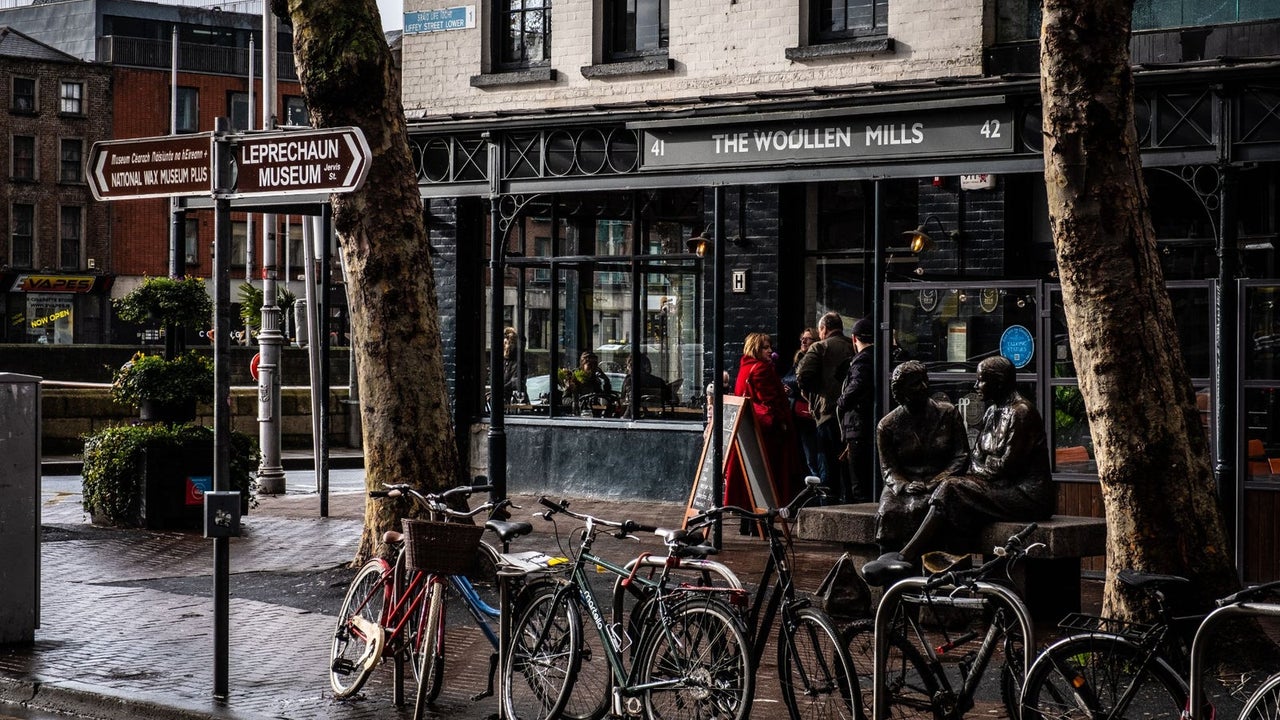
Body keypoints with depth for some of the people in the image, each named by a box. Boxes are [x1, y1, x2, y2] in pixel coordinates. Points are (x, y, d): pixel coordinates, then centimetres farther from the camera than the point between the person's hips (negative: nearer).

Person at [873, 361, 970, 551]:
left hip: (938, 484, -1)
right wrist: (904, 486, -19)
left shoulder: (948, 413, 4)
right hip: (903, 485, 1)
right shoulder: (887, 425, 5)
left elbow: (961, 456, 2)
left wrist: (932, 483, -12)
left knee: (916, 508, -34)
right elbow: (888, 468, 4)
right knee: (888, 511, -31)